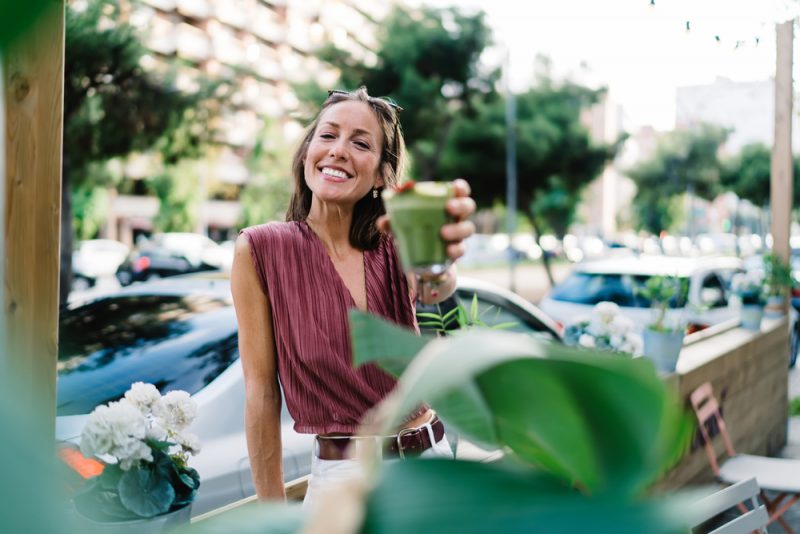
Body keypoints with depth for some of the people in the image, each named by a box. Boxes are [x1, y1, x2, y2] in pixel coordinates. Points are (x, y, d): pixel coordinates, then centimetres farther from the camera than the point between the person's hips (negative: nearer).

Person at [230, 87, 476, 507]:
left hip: (433, 460, 4)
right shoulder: (260, 249, -10)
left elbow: (434, 290, -26)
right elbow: (261, 393, -9)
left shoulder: (393, 248, -2)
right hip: (343, 475, -3)